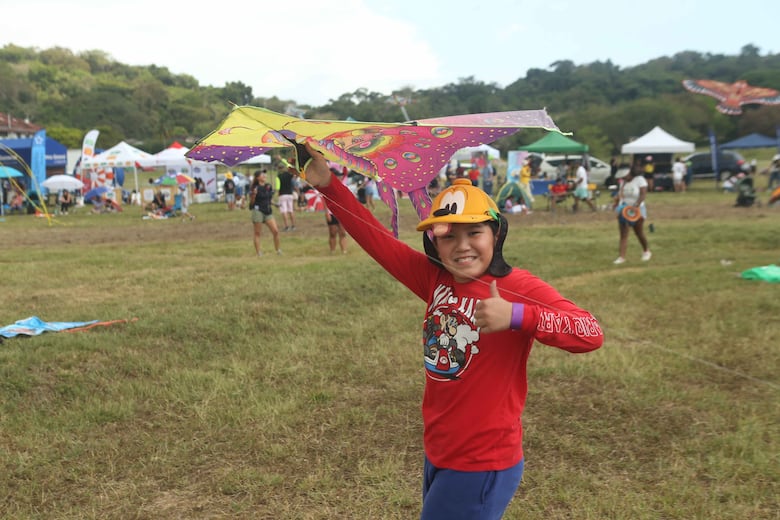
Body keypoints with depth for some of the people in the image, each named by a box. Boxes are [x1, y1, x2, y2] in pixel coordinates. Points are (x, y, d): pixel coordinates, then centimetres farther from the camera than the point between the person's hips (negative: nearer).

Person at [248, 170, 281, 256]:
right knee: (258, 233, 1)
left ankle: (278, 250, 11)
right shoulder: (254, 188, -7)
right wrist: (254, 194, -22)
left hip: (268, 211, 5)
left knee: (275, 231, -3)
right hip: (258, 211, -5)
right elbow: (251, 202, -6)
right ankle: (258, 253, 6)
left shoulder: (268, 186, 11)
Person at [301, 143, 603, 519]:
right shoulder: (434, 279, 0)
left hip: (483, 466, -6)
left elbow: (591, 333, -29)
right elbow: (378, 240, 1)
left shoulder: (518, 288, -18)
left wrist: (516, 315, -41)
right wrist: (328, 184, -5)